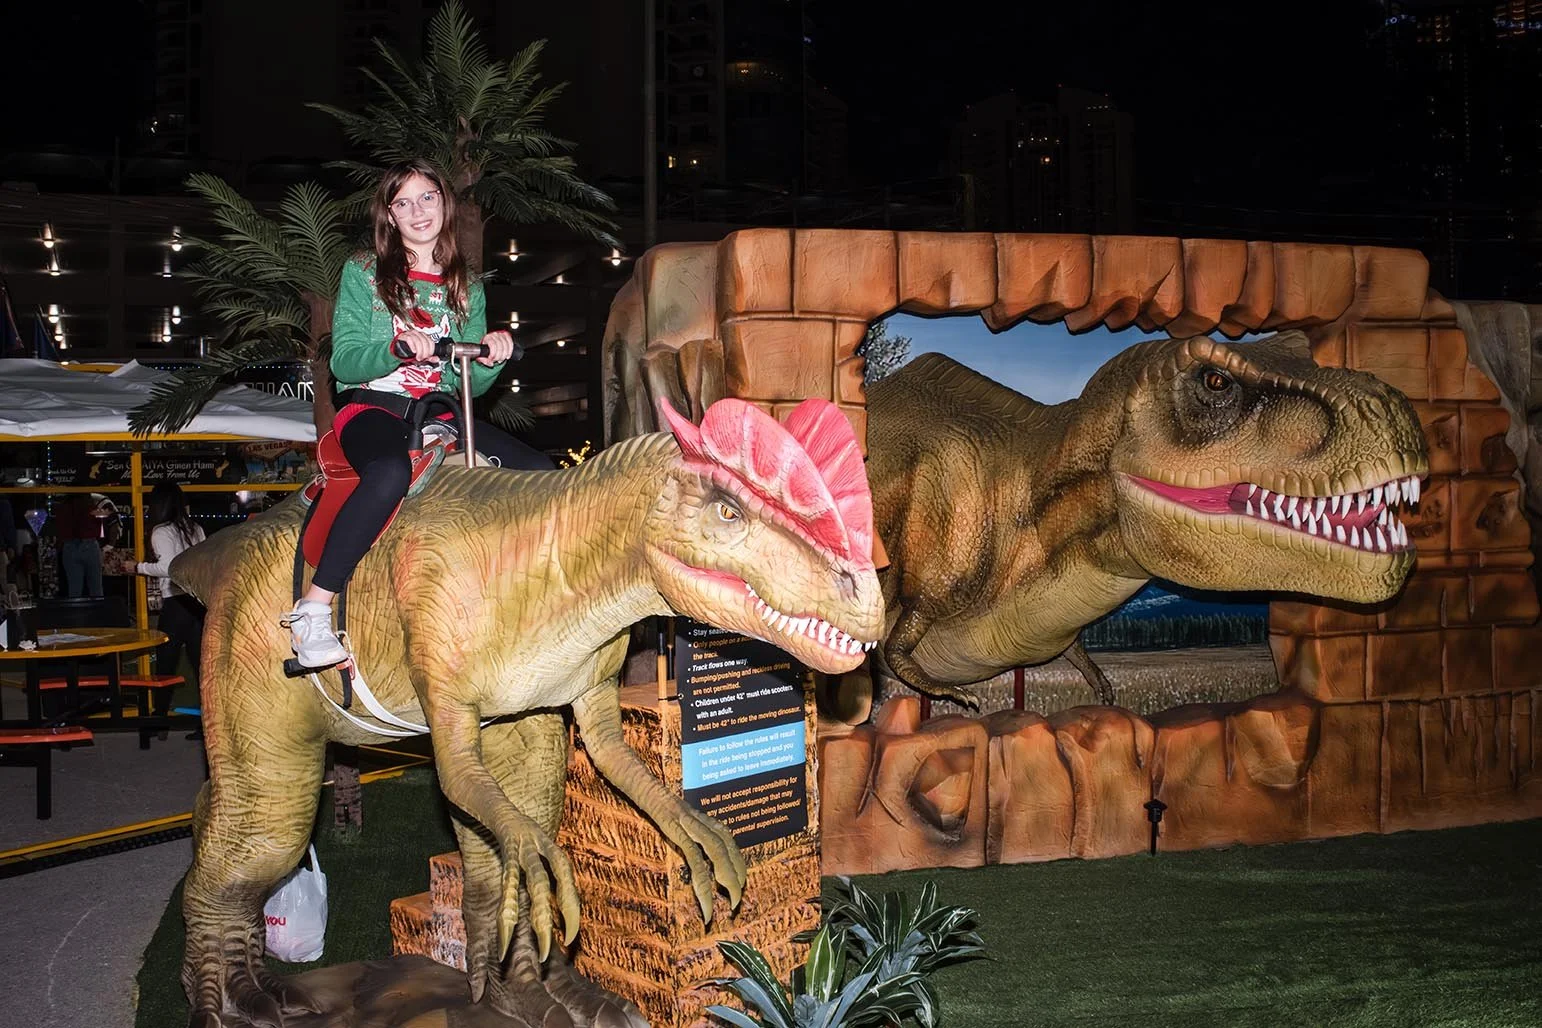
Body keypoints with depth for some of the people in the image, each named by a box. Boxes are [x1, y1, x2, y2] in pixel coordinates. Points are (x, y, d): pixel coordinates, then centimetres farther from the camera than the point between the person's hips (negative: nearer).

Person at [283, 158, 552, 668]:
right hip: (373, 407, -4)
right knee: (391, 472, -40)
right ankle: (312, 609, -36)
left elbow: (471, 384, 12)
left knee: (539, 472, -17)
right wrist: (397, 348, -22)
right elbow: (344, 362, -4)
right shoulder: (363, 272, 5)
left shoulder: (467, 288, 16)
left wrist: (492, 356, -10)